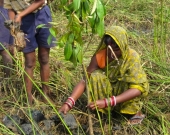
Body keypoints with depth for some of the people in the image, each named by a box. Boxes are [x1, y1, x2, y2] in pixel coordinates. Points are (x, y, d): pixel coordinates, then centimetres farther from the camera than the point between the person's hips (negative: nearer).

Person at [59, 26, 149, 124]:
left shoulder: (132, 57, -27)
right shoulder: (100, 56, -21)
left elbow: (137, 89, -36)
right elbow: (85, 80, -26)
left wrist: (107, 102, -48)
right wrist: (69, 103, -44)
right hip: (110, 90, 1)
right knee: (96, 76, -27)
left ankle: (136, 111, -9)